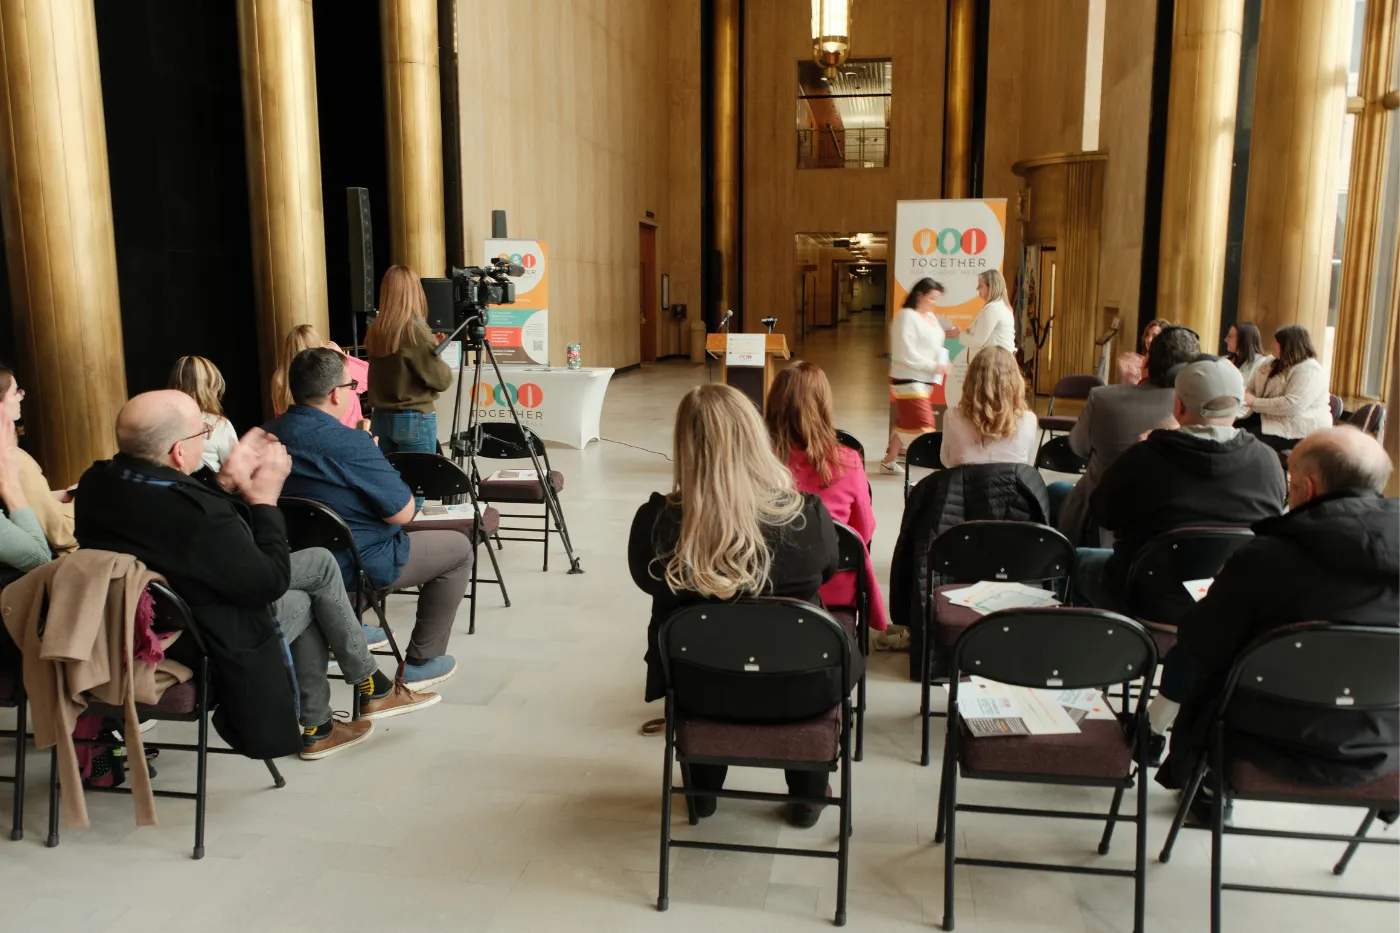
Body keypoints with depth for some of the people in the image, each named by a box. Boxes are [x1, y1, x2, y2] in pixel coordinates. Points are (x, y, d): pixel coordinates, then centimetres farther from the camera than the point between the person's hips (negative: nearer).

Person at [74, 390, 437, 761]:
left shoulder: (97, 482, -11)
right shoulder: (197, 514, -36)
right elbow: (270, 582, -22)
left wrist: (225, 481, -5)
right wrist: (265, 500, -13)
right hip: (207, 643, -8)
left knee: (315, 575, 21)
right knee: (321, 565, 11)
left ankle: (317, 729, 29)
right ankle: (373, 689, 28)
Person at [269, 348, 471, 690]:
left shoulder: (269, 435, -4)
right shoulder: (349, 443, -27)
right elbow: (403, 513, -19)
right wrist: (373, 456, -4)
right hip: (356, 566, -8)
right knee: (458, 548, 10)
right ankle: (420, 662, 13)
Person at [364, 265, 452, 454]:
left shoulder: (374, 331, 2)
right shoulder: (415, 330, -14)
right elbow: (442, 380, -10)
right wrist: (435, 349, 6)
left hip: (381, 418, 6)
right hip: (415, 419, -6)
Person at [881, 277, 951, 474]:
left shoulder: (931, 317, 12)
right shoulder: (906, 316, -14)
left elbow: (934, 346, 20)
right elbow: (905, 354, -21)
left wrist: (942, 362, -1)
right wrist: (933, 366, -20)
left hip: (925, 380, 9)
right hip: (908, 380, -9)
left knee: (905, 424, 15)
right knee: (923, 426, -11)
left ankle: (888, 462, 26)